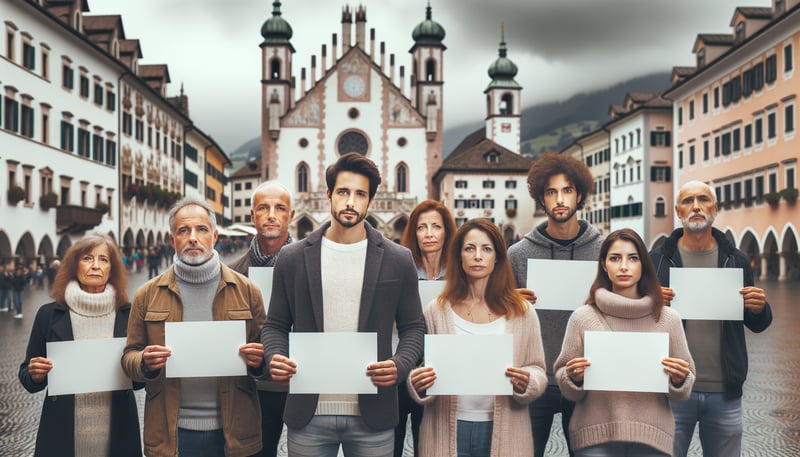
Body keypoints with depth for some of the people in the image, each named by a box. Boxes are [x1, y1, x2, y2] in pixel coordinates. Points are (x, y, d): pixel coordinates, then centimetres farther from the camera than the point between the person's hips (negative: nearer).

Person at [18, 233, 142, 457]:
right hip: (63, 433, 0)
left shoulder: (128, 314, -2)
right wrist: (35, 375, -15)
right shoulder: (49, 314, -2)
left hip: (117, 433, 0)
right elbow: (27, 378, 5)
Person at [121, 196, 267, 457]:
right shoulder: (148, 295, 4)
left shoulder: (246, 291, 3)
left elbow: (265, 353, 8)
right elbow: (129, 356, 8)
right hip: (170, 432, 0)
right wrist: (145, 363, -14)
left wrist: (258, 361, -14)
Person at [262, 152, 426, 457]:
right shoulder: (293, 257, 3)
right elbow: (275, 325, 9)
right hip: (308, 416, 1)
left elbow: (413, 327, 6)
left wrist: (399, 365, -12)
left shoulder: (398, 260, 2)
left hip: (372, 418, 0)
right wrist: (275, 357, -12)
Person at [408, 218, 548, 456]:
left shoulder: (522, 311, -1)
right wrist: (417, 384, -17)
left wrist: (526, 382, -17)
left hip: (504, 432, 0)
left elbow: (538, 371, 3)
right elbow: (421, 372, 3)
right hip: (448, 431, 0)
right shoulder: (436, 310, 0)